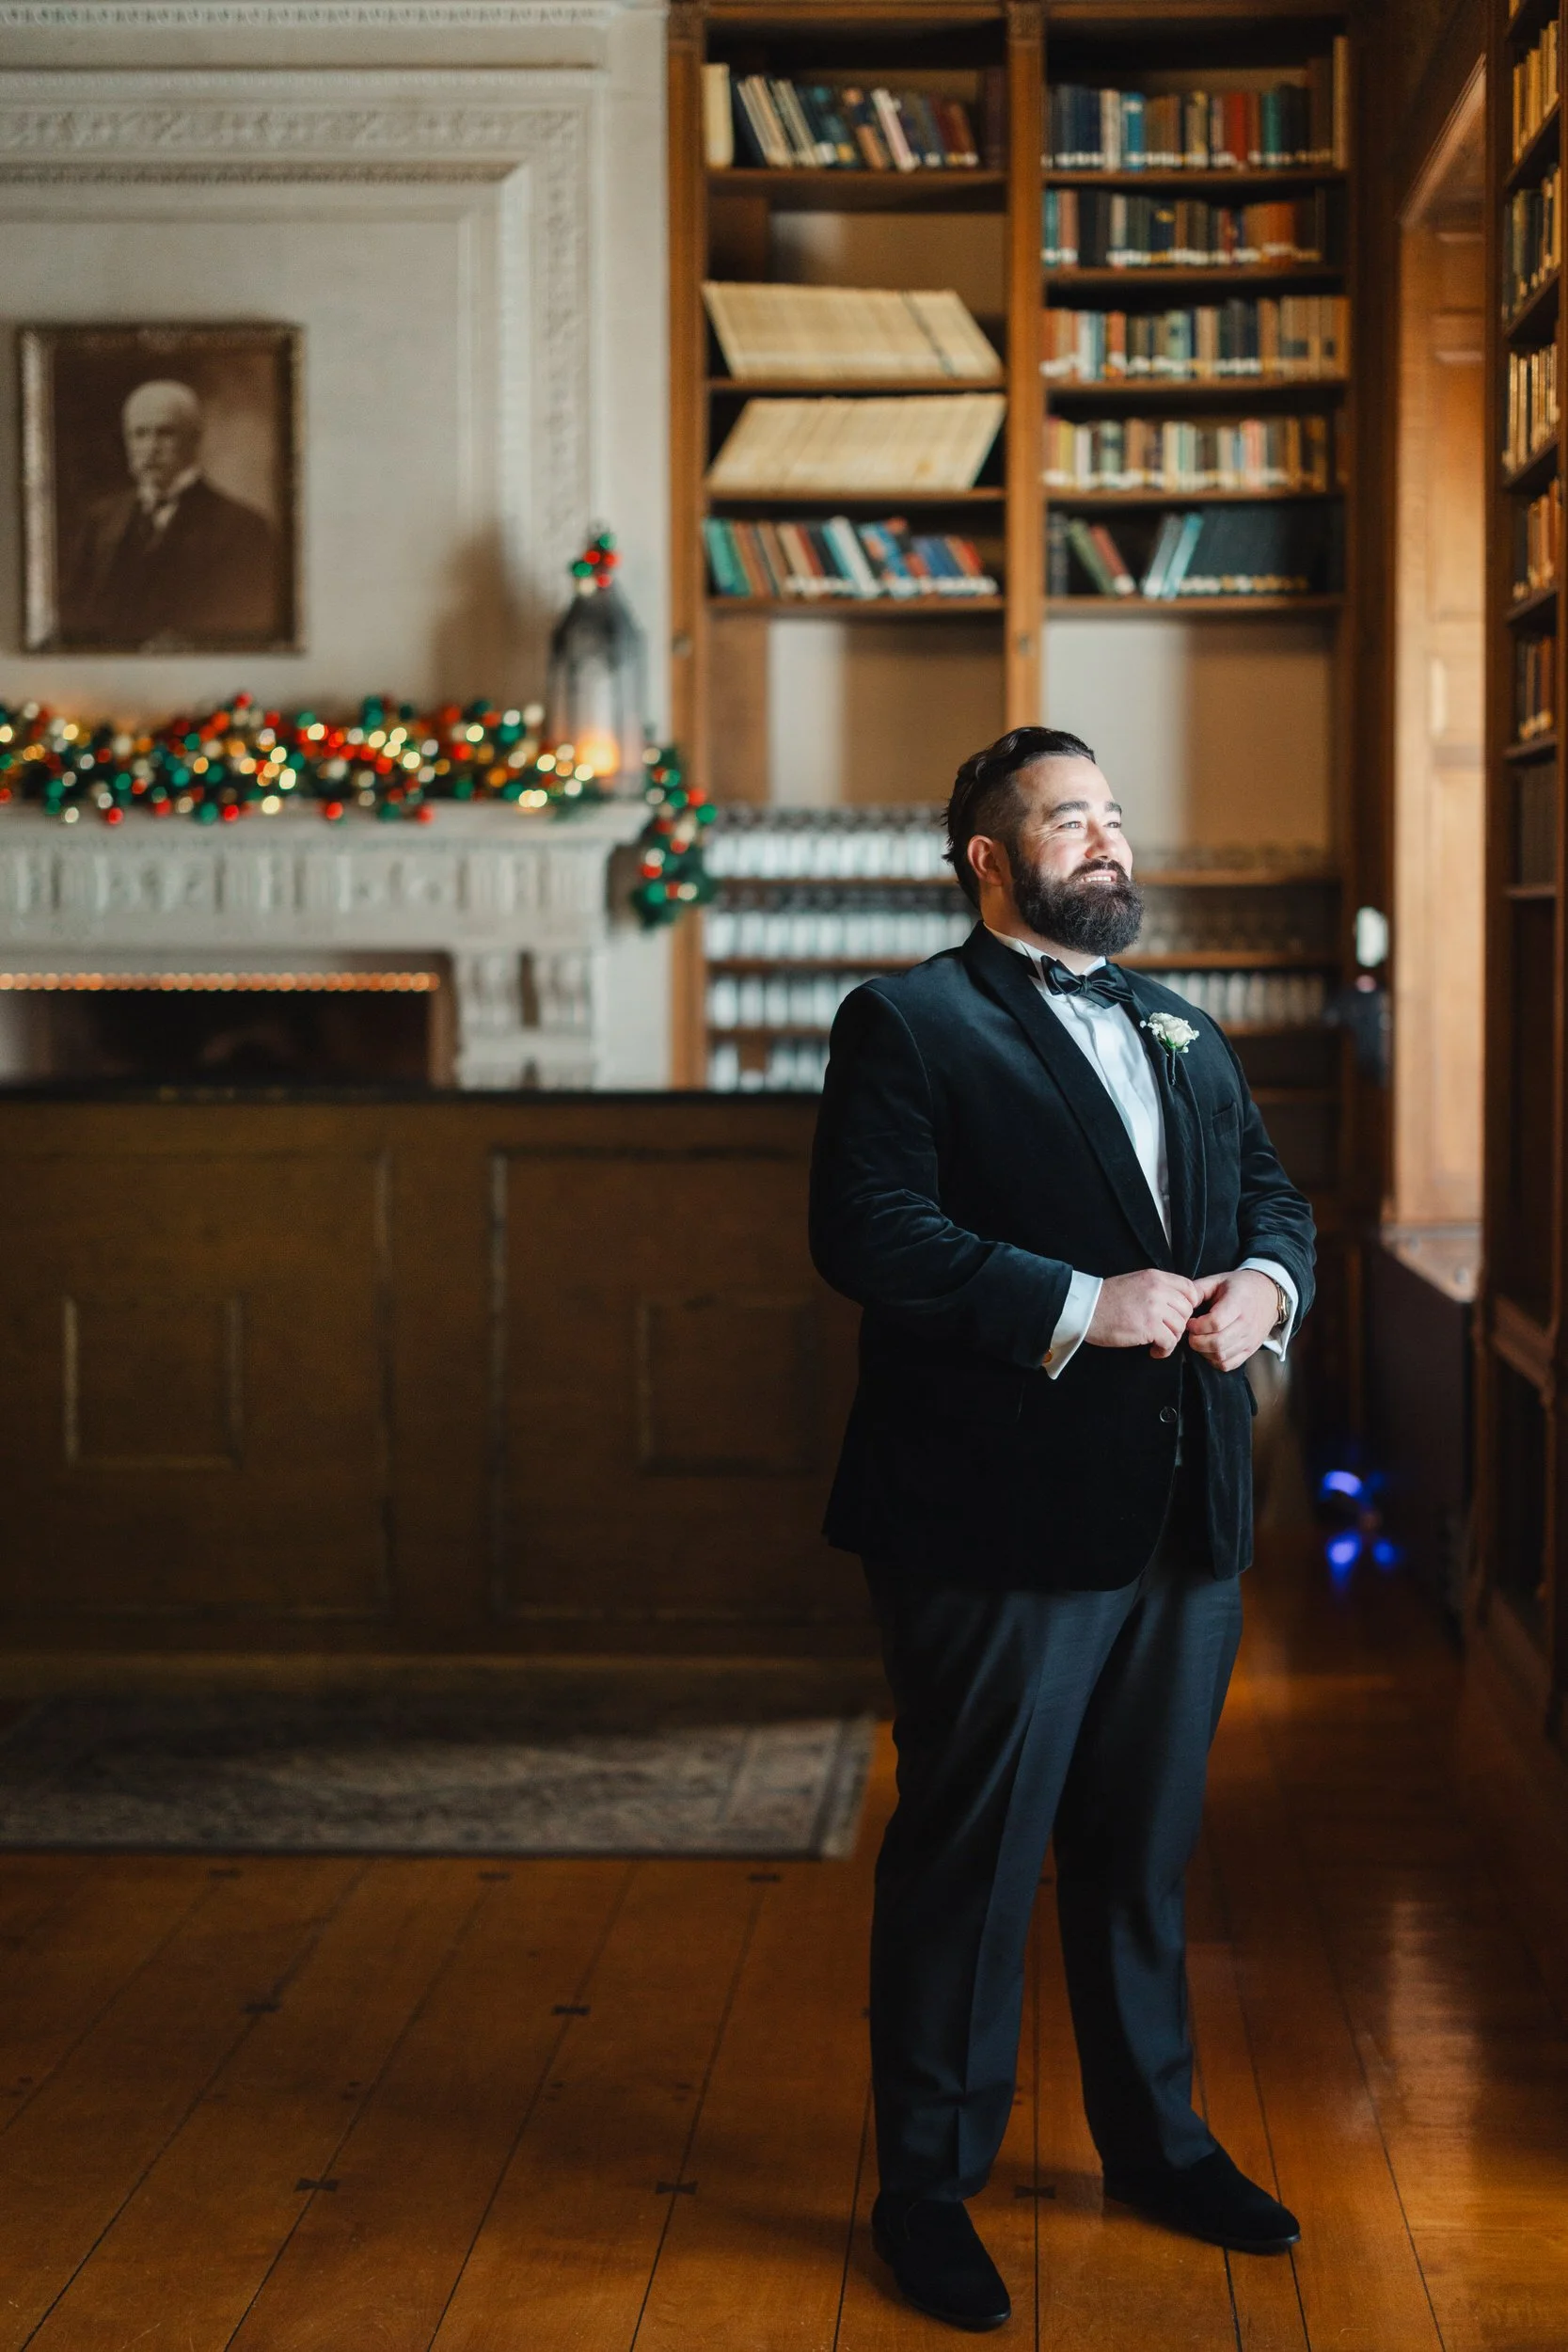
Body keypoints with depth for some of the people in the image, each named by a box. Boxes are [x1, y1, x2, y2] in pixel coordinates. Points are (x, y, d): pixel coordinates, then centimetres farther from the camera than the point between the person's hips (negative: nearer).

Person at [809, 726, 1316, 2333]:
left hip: (1183, 1522, 7)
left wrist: (1263, 1284, -5)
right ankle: (929, 2185, 16)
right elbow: (870, 1234, -18)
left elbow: (1271, 1191, 18)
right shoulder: (909, 1025, -5)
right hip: (1000, 1523, -7)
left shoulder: (1188, 1035, 19)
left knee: (1146, 1849, 18)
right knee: (969, 1858, 3)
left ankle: (1154, 2138, 35)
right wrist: (1085, 1308, -22)